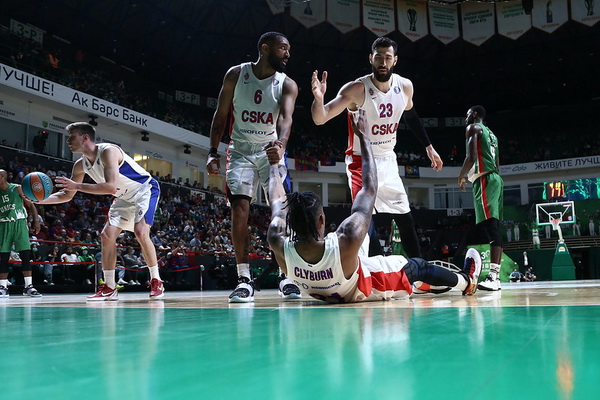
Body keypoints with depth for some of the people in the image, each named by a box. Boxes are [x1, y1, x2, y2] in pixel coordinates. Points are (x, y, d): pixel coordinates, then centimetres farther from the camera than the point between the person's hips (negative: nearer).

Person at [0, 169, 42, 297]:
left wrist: (36, 220, -8)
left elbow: (30, 205, 1)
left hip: (19, 223, -3)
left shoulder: (17, 188, 0)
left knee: (25, 254, -9)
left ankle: (28, 286, -7)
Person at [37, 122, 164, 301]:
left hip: (145, 189, -8)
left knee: (141, 232, -26)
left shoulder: (108, 151, -28)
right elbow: (66, 195, 5)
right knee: (107, 235, 0)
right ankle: (109, 288, 7)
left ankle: (156, 282, -11)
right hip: (124, 197, 9)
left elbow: (111, 187, -38)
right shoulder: (80, 165, -2)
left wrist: (77, 186, -34)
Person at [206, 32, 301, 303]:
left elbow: (285, 118, -24)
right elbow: (221, 115, 2)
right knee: (239, 209, -12)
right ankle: (244, 279, -8)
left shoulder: (287, 85, -6)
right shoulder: (236, 75, -4)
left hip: (271, 151, 0)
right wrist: (213, 153, -6)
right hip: (240, 151, 0)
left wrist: (280, 144, -45)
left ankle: (286, 276, 0)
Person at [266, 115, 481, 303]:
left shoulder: (280, 248, -36)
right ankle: (467, 281, 47)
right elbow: (370, 188, -31)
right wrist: (363, 137, -21)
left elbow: (278, 202, -15)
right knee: (419, 266, 20)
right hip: (368, 289, -4)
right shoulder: (345, 242, -45)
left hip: (324, 294, 4)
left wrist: (274, 163, -1)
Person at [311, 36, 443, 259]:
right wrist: (319, 97, -47)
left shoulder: (405, 86, -3)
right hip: (362, 162, -5)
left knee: (405, 218, 13)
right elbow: (320, 119, -26)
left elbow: (411, 116, 18)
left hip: (388, 160, 6)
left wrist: (428, 147, 21)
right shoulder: (356, 89, -20)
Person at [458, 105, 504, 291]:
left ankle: (492, 276, -27)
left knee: (490, 226, -19)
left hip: (484, 178, -9)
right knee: (494, 227, 6)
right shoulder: (491, 134, 27)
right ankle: (496, 276, 6)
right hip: (496, 178, 10)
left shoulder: (473, 128, 0)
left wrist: (461, 176, 0)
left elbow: (471, 157, -13)